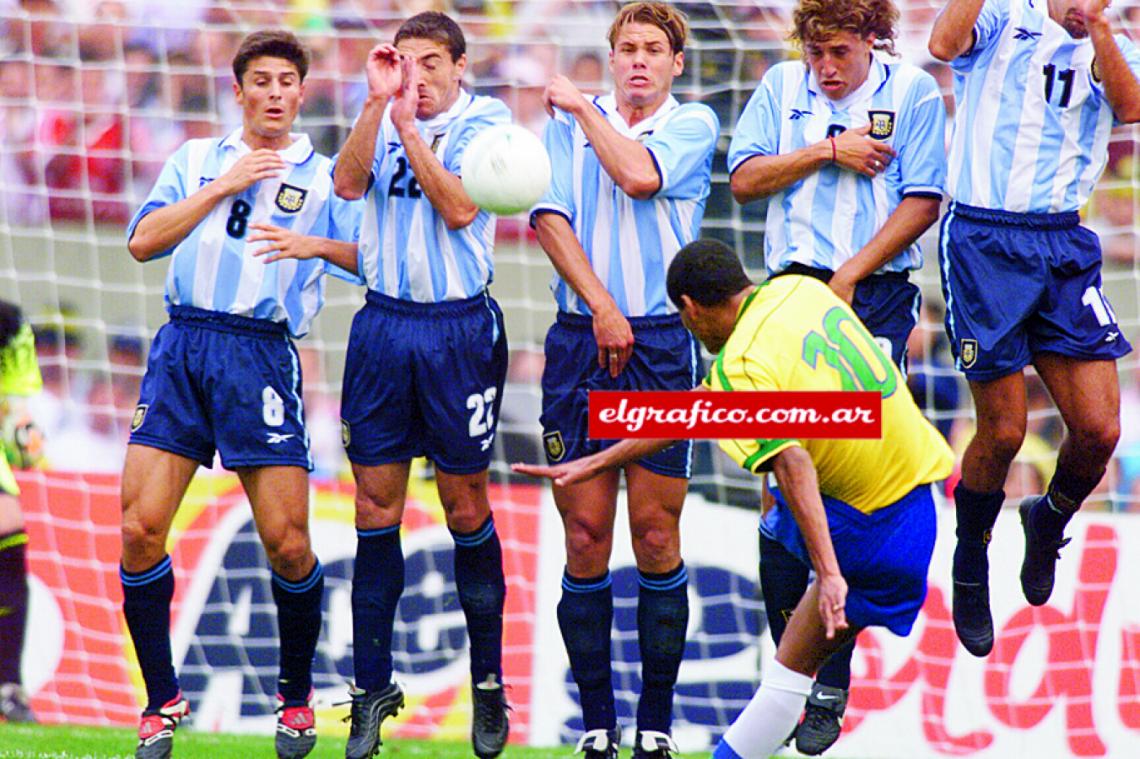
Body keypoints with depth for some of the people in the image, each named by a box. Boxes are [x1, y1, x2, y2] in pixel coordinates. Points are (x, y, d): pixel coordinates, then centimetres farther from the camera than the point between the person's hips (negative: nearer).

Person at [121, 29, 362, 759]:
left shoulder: (325, 176, 10)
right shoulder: (197, 159, 16)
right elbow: (144, 240, 3)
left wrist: (315, 244, -17)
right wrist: (223, 188, -4)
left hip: (263, 352, -2)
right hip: (183, 345, 2)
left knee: (288, 542, -6)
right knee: (141, 529, -7)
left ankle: (297, 698, 15)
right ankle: (162, 700, 8)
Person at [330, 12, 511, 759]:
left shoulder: (485, 120, -1)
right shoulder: (384, 119, 8)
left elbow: (460, 207, -14)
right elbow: (348, 183, -8)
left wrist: (408, 123, -17)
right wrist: (379, 103, -16)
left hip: (459, 326, -3)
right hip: (383, 325, 3)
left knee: (467, 508, 4)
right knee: (376, 510, 3)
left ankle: (489, 683, 15)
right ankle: (373, 688, 9)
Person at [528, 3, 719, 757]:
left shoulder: (694, 123, 6)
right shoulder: (567, 120, 10)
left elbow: (640, 175, -13)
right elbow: (550, 216, 0)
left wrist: (584, 108, 0)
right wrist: (600, 307, -9)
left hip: (662, 342, -1)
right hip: (579, 340, 1)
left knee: (656, 539, -2)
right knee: (586, 539, 0)